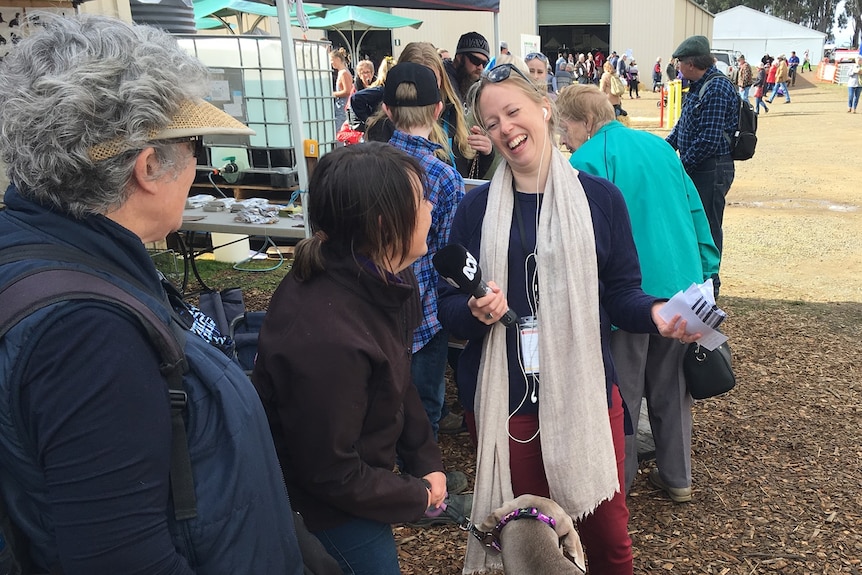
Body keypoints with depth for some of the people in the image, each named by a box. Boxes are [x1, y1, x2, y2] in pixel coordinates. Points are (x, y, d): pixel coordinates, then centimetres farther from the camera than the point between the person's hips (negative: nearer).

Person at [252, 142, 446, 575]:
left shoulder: (386, 281, -11)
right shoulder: (324, 336, -38)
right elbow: (330, 474, -26)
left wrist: (427, 461, 1)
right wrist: (417, 496, -13)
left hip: (357, 470, 8)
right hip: (329, 506, -8)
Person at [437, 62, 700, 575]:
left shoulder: (600, 198, 0)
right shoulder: (476, 208, 2)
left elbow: (620, 293, 2)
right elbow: (449, 306, 3)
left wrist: (654, 312, -17)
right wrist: (474, 312, -18)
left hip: (586, 393, 0)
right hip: (503, 399, 1)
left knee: (606, 533, 11)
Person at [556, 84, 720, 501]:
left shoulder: (587, 162, -9)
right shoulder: (659, 146, 13)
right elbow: (695, 211, 14)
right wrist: (706, 274, 17)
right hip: (682, 283, 7)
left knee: (621, 394, 8)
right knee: (671, 385, 18)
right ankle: (677, 477, 29)